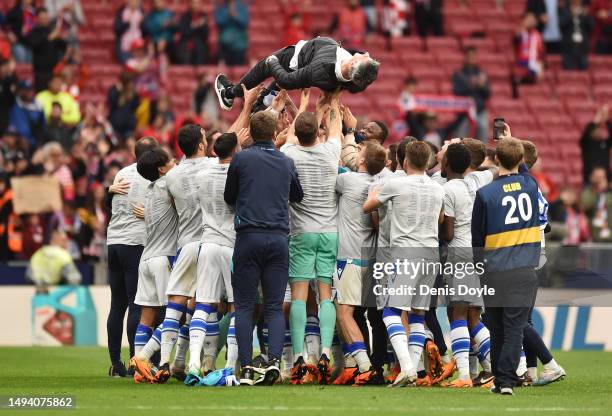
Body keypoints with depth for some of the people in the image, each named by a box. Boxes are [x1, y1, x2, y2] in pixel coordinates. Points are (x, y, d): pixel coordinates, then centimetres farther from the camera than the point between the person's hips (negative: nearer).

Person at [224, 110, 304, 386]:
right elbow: (298, 197, 28)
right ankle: (274, 359, -15)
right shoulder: (286, 163, 11)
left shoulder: (242, 159, 1)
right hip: (279, 238, 3)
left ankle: (246, 368, -8)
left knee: (244, 306, 1)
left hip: (249, 236, -2)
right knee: (275, 306, 4)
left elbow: (229, 197, 13)